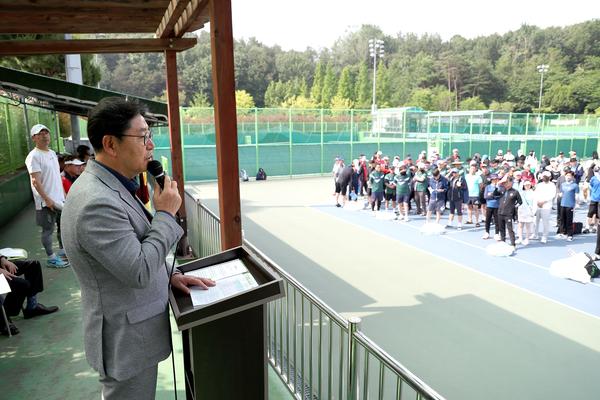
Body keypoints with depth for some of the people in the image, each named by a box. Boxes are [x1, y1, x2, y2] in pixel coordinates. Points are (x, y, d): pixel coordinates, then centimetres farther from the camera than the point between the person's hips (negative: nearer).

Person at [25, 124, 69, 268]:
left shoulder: (52, 153, 13)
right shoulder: (34, 156, -13)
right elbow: (35, 181, -19)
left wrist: (64, 194, 16)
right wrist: (47, 199, -22)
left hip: (60, 199, 8)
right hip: (47, 202, -8)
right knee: (48, 230, 0)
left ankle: (62, 250, 31)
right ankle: (51, 258, 9)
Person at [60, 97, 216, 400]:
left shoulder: (109, 186, 4)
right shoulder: (97, 202, -29)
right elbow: (139, 272, -29)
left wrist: (169, 275, 4)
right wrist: (166, 213, -20)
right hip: (127, 341, -9)